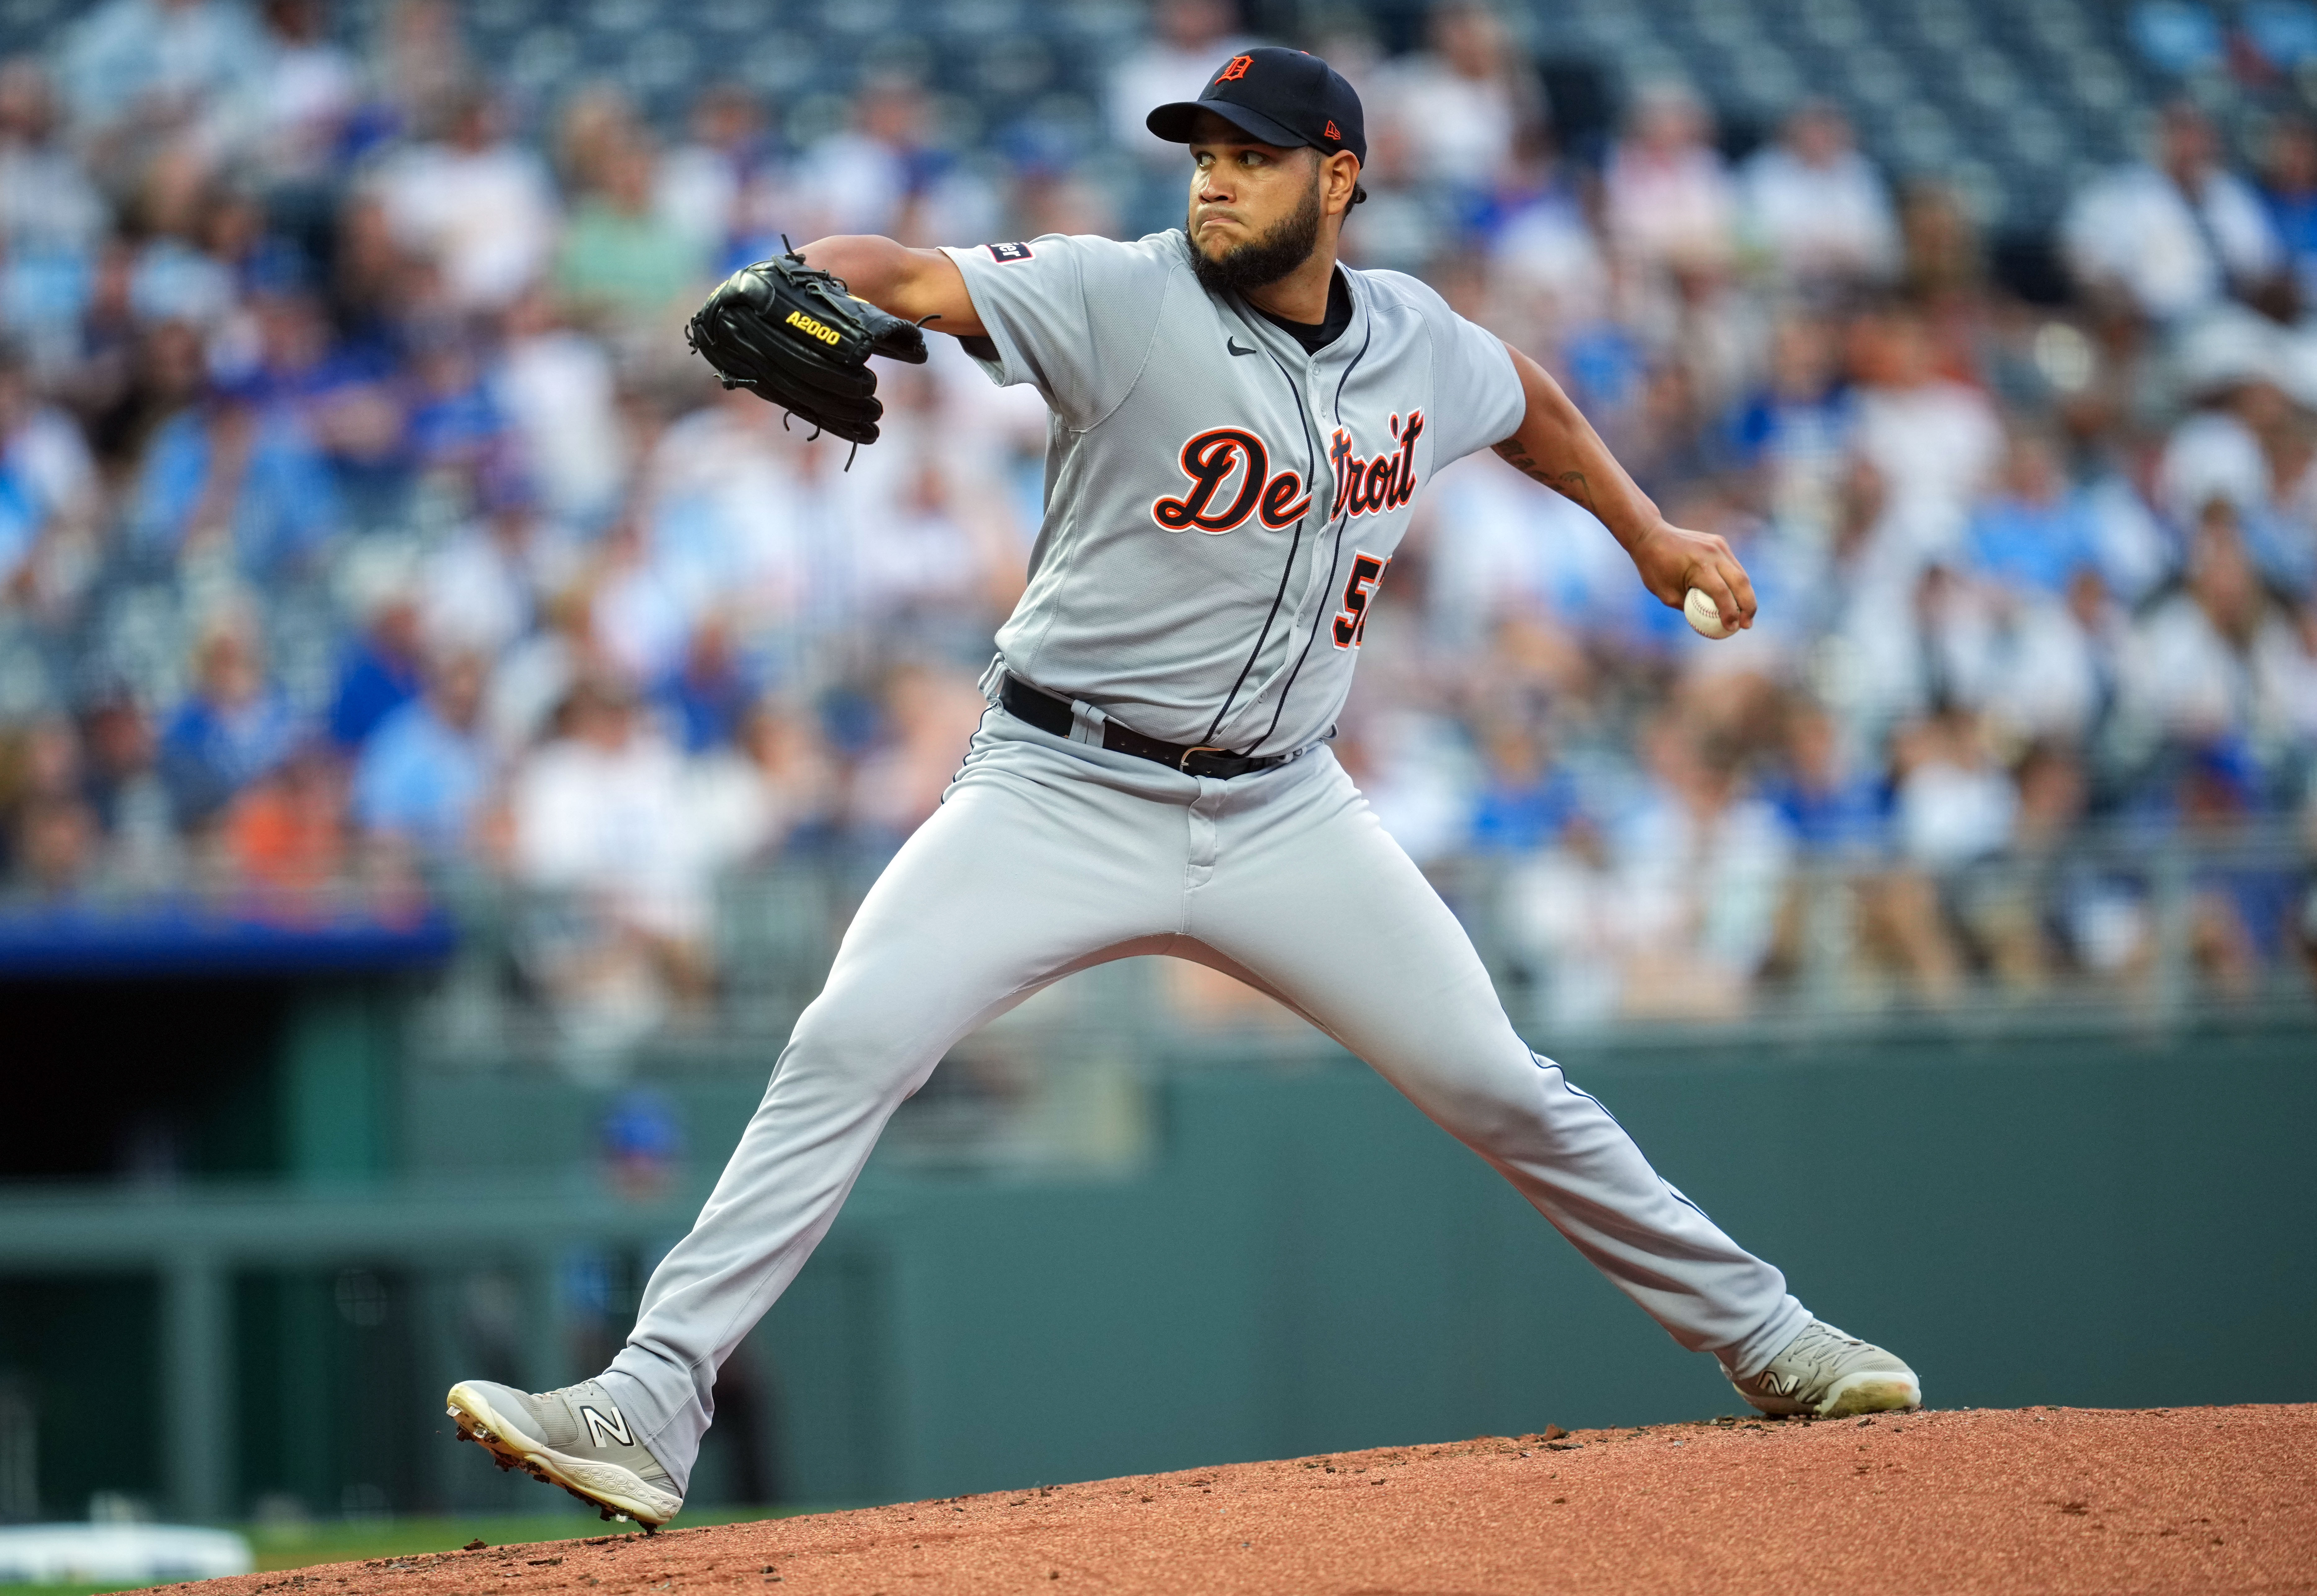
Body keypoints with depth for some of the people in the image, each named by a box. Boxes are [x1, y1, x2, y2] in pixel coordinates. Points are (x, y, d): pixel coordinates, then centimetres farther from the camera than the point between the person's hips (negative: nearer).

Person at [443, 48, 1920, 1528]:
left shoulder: (1420, 344, 3)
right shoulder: (1124, 300, -12)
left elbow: (1522, 396, 27)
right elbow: (910, 278, -27)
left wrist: (1649, 533, 31)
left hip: (1284, 812, 3)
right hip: (1063, 795, -3)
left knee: (1500, 1086, 3)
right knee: (846, 1050, -19)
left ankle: (1759, 1335, 22)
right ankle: (647, 1411, -19)